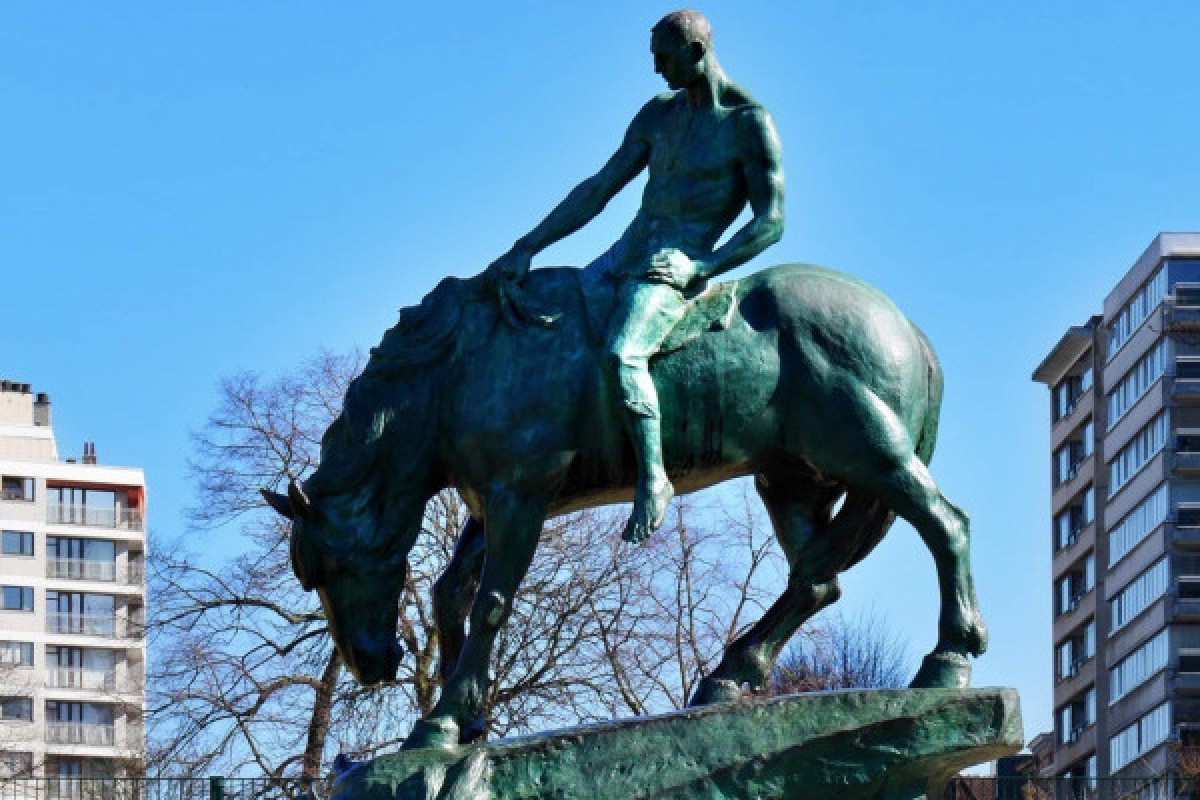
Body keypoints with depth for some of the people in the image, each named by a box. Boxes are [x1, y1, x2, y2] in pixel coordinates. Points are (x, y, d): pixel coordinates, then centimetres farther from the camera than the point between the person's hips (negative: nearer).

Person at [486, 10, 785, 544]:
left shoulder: (750, 124, -5)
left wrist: (697, 270, -19)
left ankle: (653, 478, -22)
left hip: (678, 264, -8)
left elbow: (771, 223, -9)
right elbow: (598, 190, 14)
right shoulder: (659, 115, 16)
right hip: (626, 253, 8)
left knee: (622, 355, -34)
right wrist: (525, 250, 5)